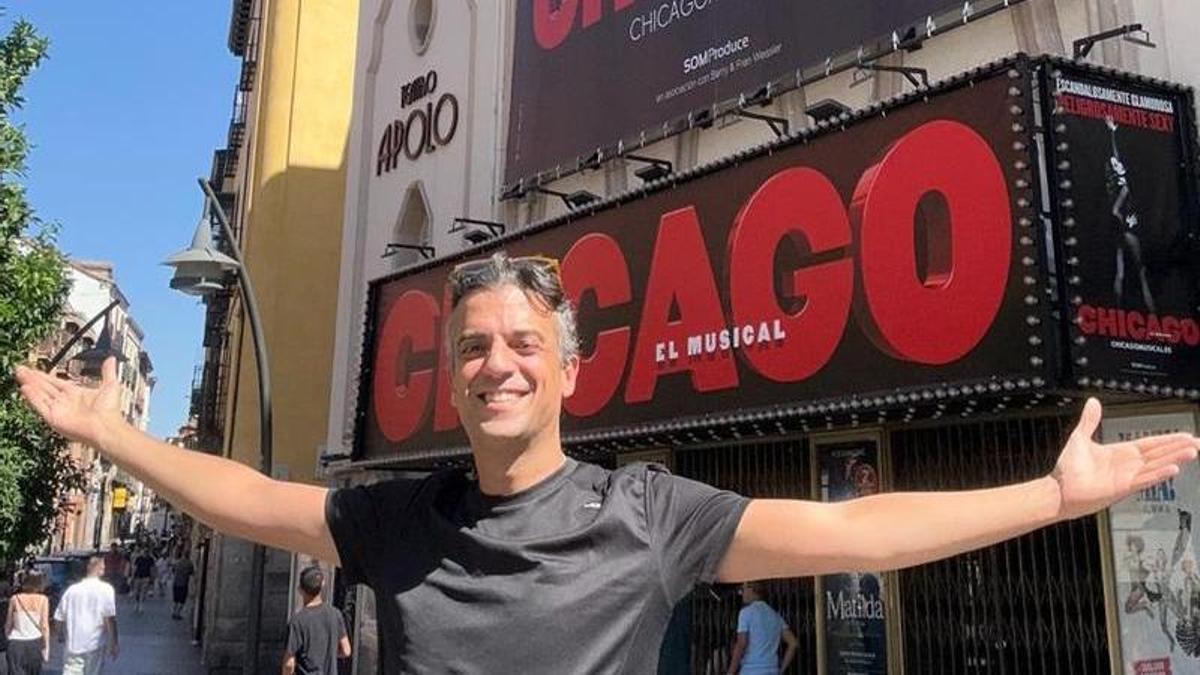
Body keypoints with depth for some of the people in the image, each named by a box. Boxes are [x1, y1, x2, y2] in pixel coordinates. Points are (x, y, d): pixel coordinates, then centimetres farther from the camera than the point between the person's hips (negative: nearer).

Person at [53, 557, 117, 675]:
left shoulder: (72, 589, 3)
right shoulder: (106, 589, -8)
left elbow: (59, 618, 6)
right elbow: (110, 618, -13)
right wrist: (114, 644, -6)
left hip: (73, 644, 2)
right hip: (95, 643, -2)